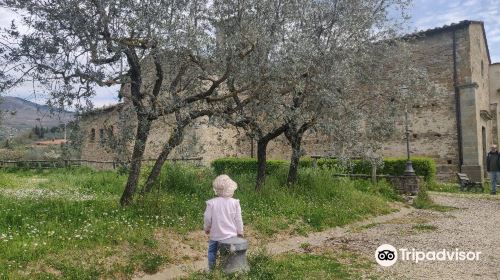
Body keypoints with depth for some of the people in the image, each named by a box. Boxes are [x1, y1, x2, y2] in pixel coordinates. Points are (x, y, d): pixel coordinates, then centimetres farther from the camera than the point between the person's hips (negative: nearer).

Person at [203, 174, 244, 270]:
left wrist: (206, 228, 14)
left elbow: (207, 218, -6)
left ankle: (211, 270, 23)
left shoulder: (212, 202, -12)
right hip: (231, 234, 1)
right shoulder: (235, 202, -9)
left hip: (216, 234, -1)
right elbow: (238, 219, -5)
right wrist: (240, 232, 8)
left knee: (212, 252, 17)